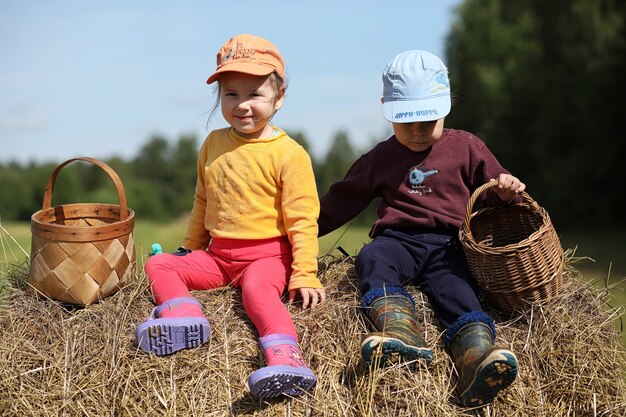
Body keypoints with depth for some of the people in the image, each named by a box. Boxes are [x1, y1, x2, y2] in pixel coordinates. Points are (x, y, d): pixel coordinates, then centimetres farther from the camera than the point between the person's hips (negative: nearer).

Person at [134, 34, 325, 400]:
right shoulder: (213, 144, 9)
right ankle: (182, 315, -30)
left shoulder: (289, 154, -10)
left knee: (257, 288, -35)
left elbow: (302, 219, -10)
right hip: (216, 254, 7)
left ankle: (286, 358, -48)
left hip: (267, 254, -7)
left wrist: (304, 275, -15)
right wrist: (190, 248, 25)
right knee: (159, 264, -4)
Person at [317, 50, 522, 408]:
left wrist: (506, 190, -4)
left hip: (448, 244, -1)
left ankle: (477, 361, -56)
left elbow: (493, 193, 20)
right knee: (373, 259, -33)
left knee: (457, 290, -31)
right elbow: (342, 200, 28)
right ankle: (404, 339, -57)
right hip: (398, 239, 1)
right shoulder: (380, 159, 22)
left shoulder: (465, 147, 18)